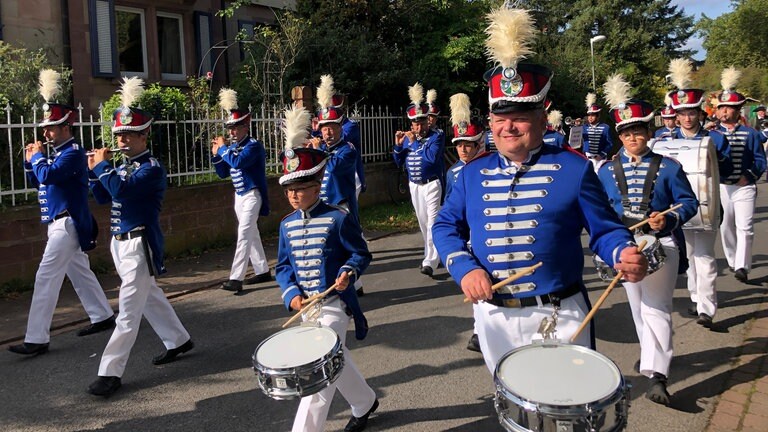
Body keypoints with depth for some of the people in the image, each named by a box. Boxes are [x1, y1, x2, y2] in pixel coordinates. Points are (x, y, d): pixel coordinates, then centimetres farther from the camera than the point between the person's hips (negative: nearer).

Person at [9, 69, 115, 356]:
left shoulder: (73, 152, -14)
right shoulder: (58, 152, 15)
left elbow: (47, 175, -28)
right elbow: (36, 181, 19)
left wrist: (38, 157, -10)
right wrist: (30, 160, 3)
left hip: (66, 224, -10)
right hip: (61, 223, 10)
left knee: (46, 278, -10)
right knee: (80, 273, 17)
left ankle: (37, 339, -7)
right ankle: (103, 317, 29)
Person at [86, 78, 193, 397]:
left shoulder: (151, 168, -14)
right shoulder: (123, 166, 11)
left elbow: (119, 189, -29)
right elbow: (102, 198, 15)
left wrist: (102, 165, -14)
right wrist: (94, 170, 2)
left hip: (140, 245, -9)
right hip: (120, 242, 9)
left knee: (128, 311, -7)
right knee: (150, 297, 20)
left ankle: (110, 373, -4)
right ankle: (178, 341, 36)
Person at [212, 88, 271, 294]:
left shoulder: (254, 145, -14)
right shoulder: (232, 145, 9)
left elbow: (239, 162, -30)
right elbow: (223, 173, 13)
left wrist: (223, 149, -16)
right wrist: (216, 154, 0)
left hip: (252, 195, -8)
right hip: (239, 195, 8)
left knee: (244, 235, -13)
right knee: (252, 234, 15)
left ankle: (236, 278, -16)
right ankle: (262, 271, 25)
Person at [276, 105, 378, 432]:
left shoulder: (338, 218, -12)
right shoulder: (287, 225, 4)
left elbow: (361, 254, -6)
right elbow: (283, 266, 8)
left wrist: (348, 272, -26)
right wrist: (292, 294, -9)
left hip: (335, 303, -6)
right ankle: (365, 403, 44)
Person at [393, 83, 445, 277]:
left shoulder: (437, 135, -9)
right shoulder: (407, 137, 7)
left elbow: (432, 156, -25)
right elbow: (399, 162, 9)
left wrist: (414, 143, -18)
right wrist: (398, 145, -7)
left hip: (432, 184, -6)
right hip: (414, 186, 6)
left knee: (432, 221, -12)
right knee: (422, 222, 14)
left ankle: (430, 261, -16)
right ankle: (431, 255, 29)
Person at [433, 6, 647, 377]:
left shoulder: (574, 169, -6)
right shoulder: (473, 173, 2)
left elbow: (605, 230, -3)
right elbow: (445, 227, 8)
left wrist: (625, 254, -26)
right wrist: (464, 268, -10)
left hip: (558, 315, -3)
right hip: (494, 317, 3)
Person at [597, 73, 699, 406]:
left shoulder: (668, 167, -2)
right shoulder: (606, 171, 4)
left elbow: (689, 202, 0)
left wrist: (668, 218, -19)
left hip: (661, 244, -3)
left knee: (656, 307, -10)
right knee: (638, 306, 15)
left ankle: (656, 375, -12)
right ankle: (651, 354, 37)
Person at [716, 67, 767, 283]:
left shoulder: (750, 134, 2)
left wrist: (750, 176, -12)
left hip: (744, 187, -2)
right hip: (720, 187, 2)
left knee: (744, 227, -11)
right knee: (726, 227, 11)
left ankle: (742, 267, -12)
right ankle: (732, 261, 28)